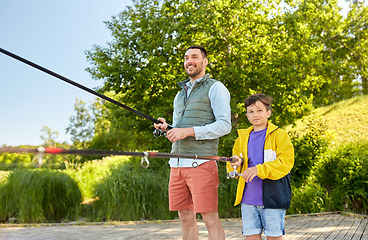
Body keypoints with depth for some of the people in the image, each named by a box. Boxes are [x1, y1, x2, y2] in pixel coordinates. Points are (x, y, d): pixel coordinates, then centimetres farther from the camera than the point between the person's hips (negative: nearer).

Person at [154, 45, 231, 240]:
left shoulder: (215, 88, 1)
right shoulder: (180, 94, 23)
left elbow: (224, 125, -10)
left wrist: (188, 131, -17)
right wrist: (166, 129, 2)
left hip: (201, 163, -7)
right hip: (177, 163, 7)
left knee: (210, 218, -7)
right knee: (185, 217, 9)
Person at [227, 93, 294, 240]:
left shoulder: (279, 135, -1)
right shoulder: (242, 137, 15)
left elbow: (286, 161, -12)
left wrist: (259, 170, -22)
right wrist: (236, 165, -4)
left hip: (272, 197, -4)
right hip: (248, 199, 4)